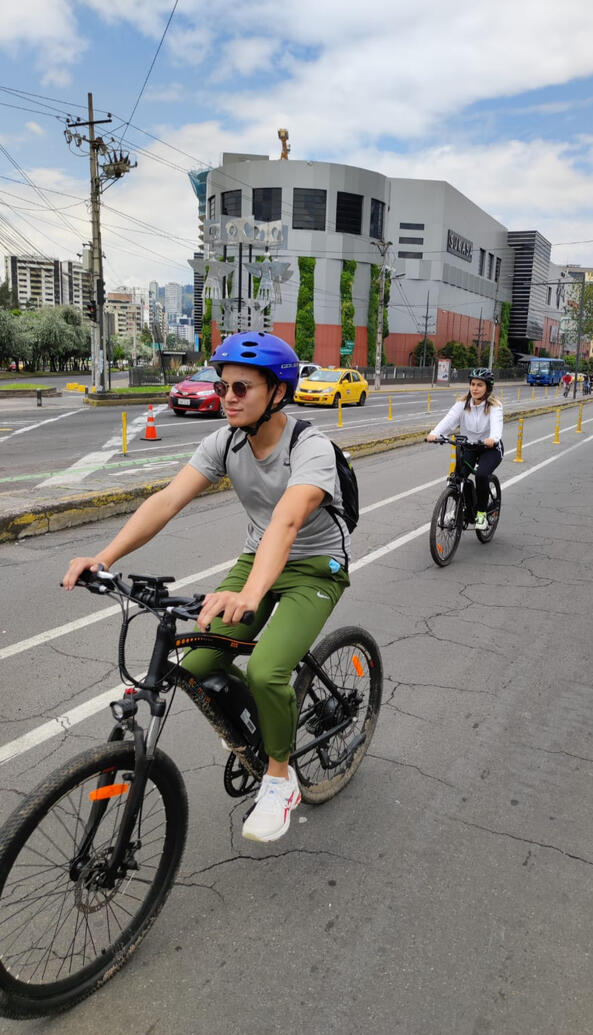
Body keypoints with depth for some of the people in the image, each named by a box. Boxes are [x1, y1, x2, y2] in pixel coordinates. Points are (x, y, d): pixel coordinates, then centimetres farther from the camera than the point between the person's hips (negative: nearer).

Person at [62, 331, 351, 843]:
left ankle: (280, 779, 1)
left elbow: (287, 522, -43)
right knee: (196, 665, -9)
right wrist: (103, 558, -30)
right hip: (256, 557, 6)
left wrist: (248, 596, -59)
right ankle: (252, 713, 27)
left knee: (265, 671, -28)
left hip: (316, 567, -5)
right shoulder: (224, 442, -7)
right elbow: (168, 500, -18)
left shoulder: (312, 448, -25)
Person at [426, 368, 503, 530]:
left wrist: (493, 439, -56)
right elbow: (449, 420, -21)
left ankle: (481, 513, -7)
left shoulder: (494, 405, -14)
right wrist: (434, 433, -41)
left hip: (490, 448, -3)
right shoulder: (463, 404, -5)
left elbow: (496, 424, -33)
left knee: (481, 475, -29)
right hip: (468, 447, 3)